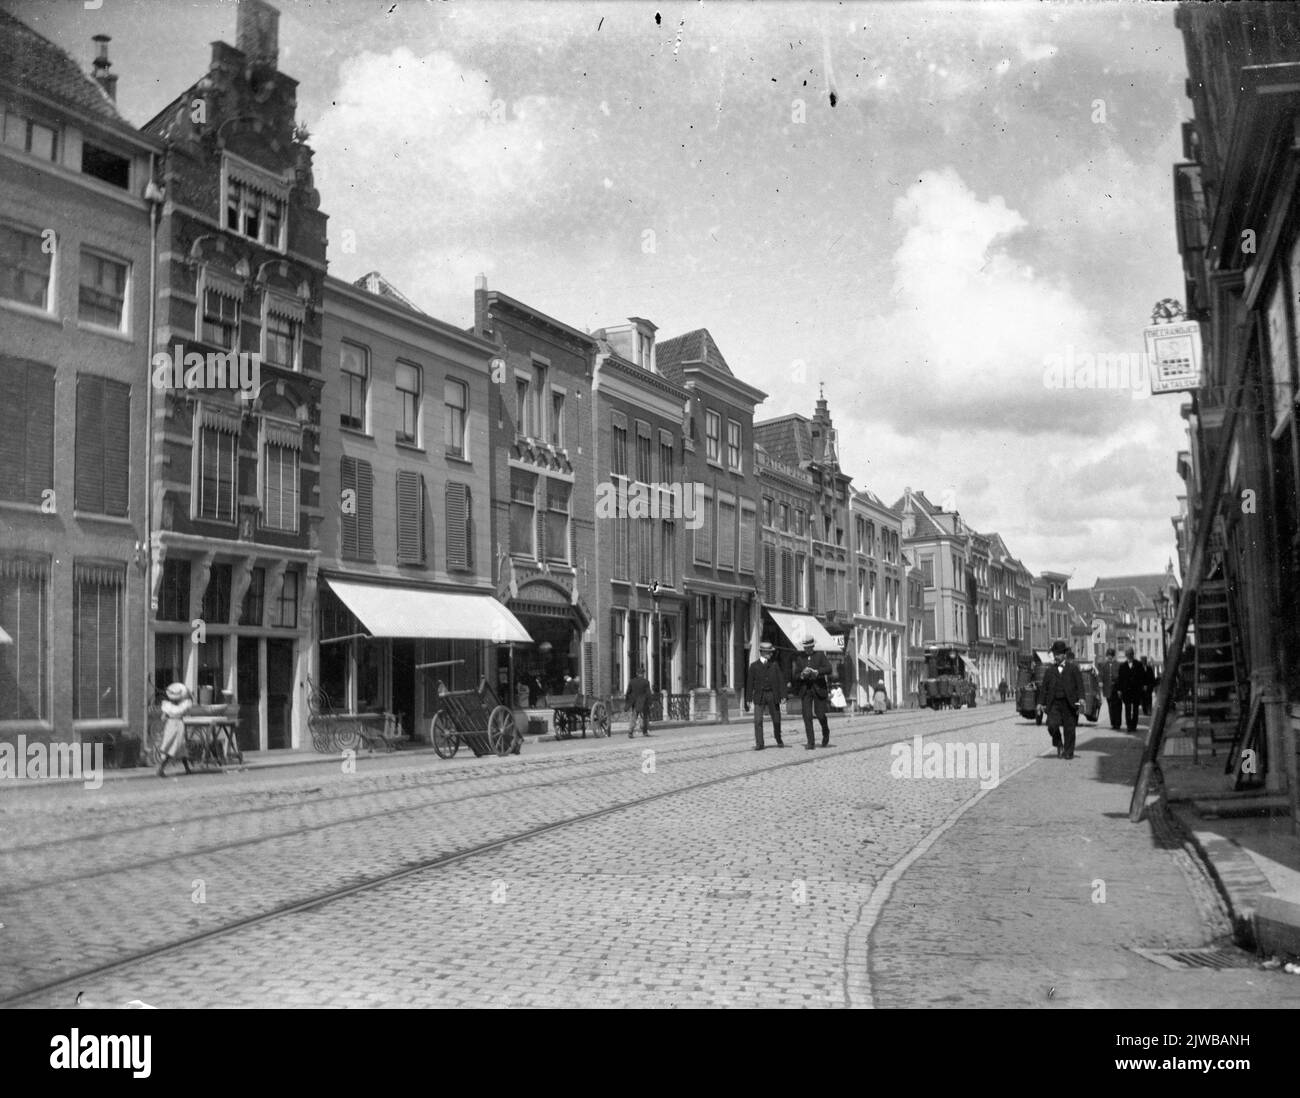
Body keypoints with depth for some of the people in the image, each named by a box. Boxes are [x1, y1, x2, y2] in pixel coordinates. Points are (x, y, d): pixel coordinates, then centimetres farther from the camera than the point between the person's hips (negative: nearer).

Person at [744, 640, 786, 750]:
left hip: (772, 695, 1)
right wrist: (748, 699, -2)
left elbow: (780, 680, 3)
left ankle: (778, 739, 34)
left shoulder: (774, 664, 5)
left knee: (776, 719, 10)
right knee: (758, 720, -9)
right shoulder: (754, 666, 1)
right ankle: (759, 744, -5)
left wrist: (783, 695, -4)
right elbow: (750, 682, 2)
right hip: (759, 695, -1)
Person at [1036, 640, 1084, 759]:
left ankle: (1068, 752, 13)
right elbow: (1044, 688, 12)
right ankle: (1059, 745, 9)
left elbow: (1080, 684, -1)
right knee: (1052, 725, -16)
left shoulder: (1073, 668, 7)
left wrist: (1081, 698, -16)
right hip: (1054, 703, 1)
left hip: (1069, 703, -1)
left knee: (1069, 729, 0)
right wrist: (1041, 702, 3)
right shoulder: (1049, 671, 14)